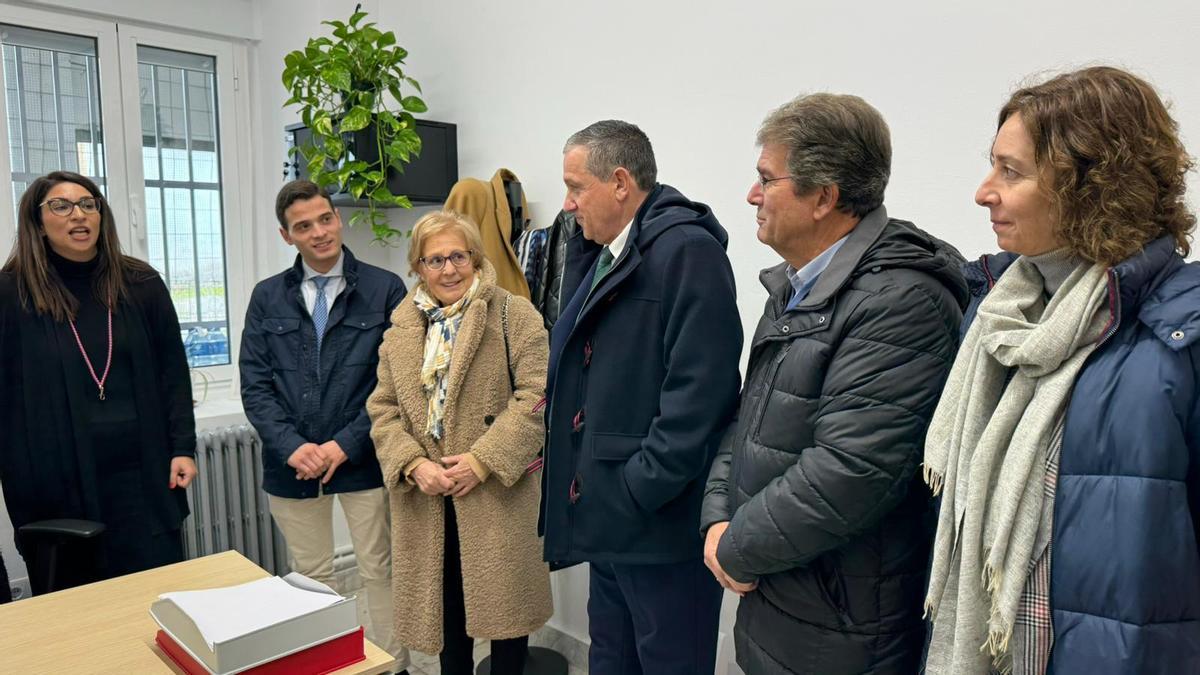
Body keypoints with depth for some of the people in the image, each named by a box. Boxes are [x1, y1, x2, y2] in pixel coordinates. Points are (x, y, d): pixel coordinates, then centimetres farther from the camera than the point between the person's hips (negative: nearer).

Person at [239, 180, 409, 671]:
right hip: (291, 463, 3)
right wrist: (292, 446, -11)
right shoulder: (267, 297, 6)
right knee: (310, 576, 16)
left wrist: (346, 444, -13)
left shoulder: (385, 289, -4)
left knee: (379, 572, 8)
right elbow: (254, 385, 2)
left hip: (362, 460, -2)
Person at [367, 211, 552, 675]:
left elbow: (535, 397, -12)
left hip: (495, 494, -4)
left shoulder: (514, 316, -4)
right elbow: (383, 410, 8)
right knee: (445, 603, 15)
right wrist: (414, 465, -9)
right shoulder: (401, 330, 11)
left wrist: (482, 461, -18)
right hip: (426, 499, 4)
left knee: (502, 599, 7)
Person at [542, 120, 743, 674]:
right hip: (610, 520, 9)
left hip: (663, 523, -9)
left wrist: (643, 488, -21)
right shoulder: (599, 255, 13)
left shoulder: (687, 250, -16)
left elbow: (700, 389, -24)